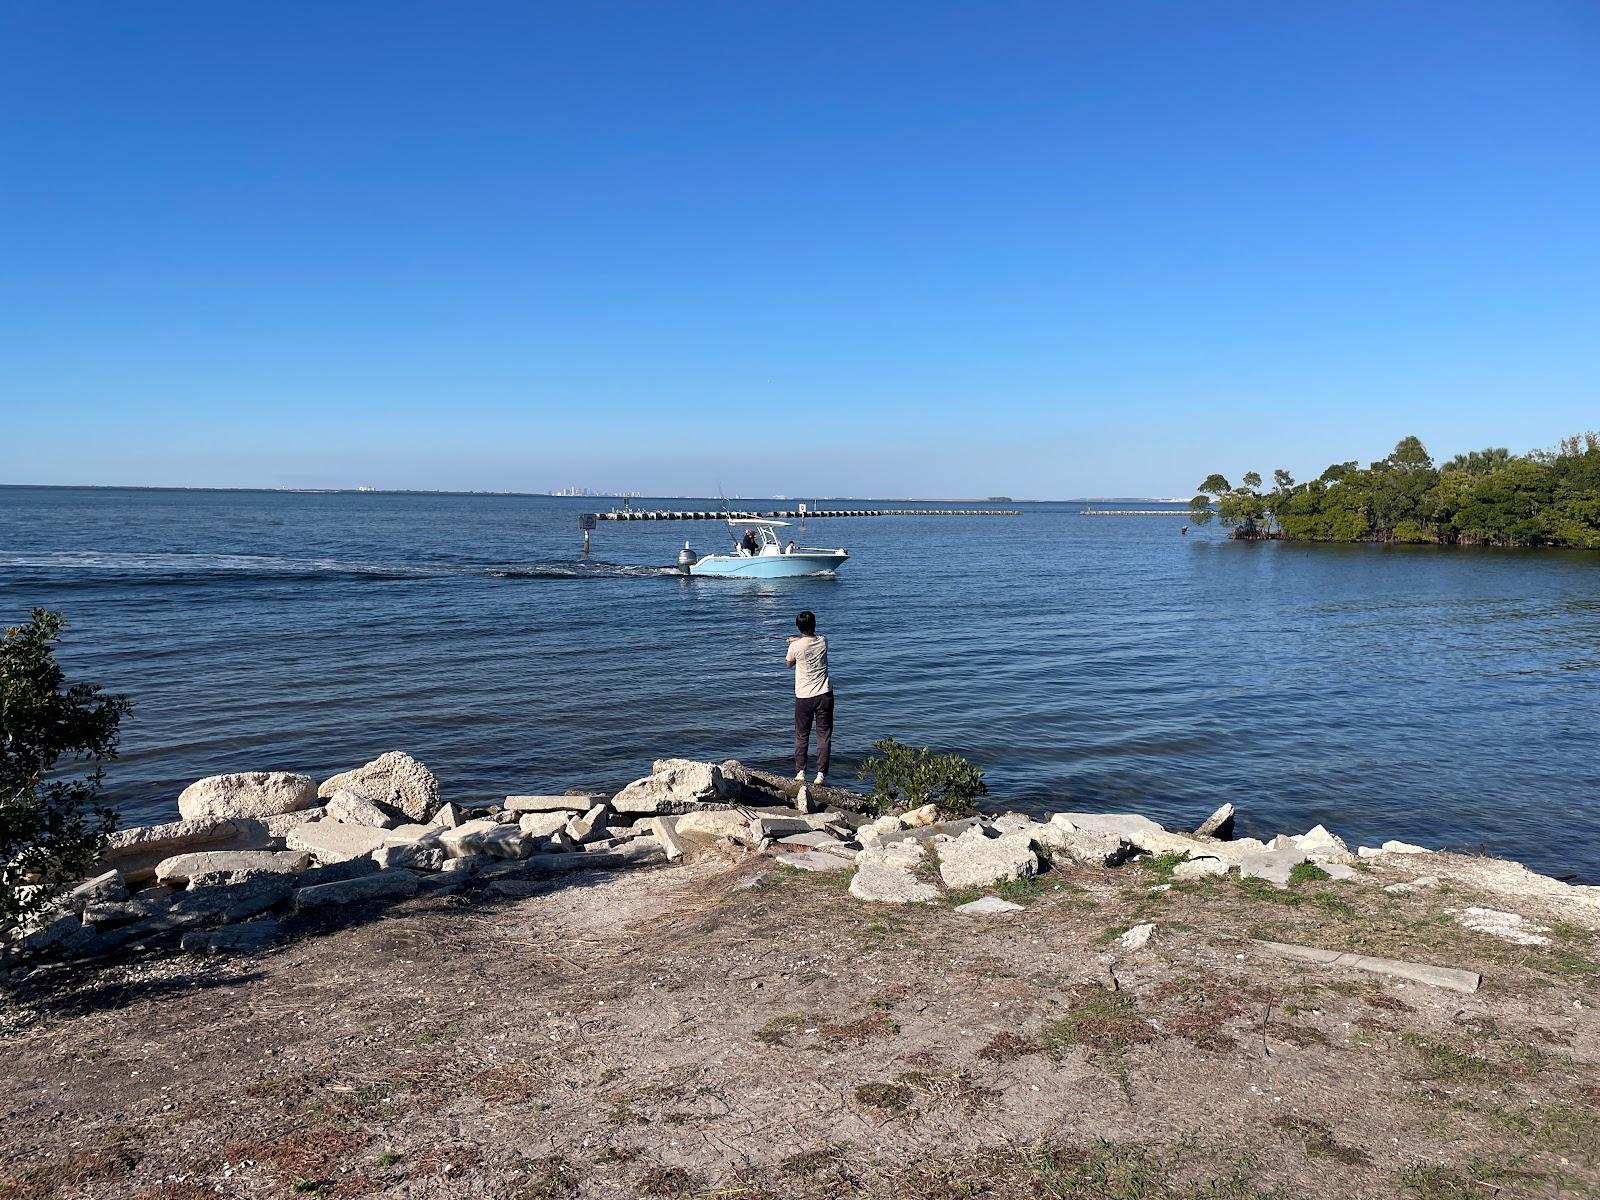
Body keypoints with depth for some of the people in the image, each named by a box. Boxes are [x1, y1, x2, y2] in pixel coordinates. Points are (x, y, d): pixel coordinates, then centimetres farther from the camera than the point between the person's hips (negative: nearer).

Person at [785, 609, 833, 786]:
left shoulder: (795, 646, -11)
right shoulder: (823, 641, -3)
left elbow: (789, 664, 11)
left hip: (803, 696, -1)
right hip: (824, 695, 1)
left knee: (801, 736, 12)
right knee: (824, 736, 5)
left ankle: (800, 773, 13)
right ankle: (821, 774, 1)